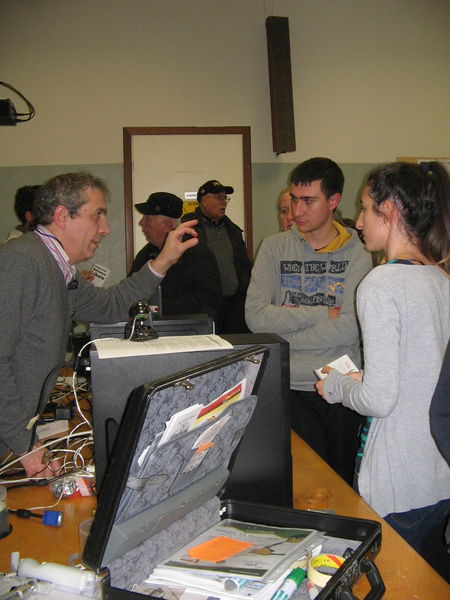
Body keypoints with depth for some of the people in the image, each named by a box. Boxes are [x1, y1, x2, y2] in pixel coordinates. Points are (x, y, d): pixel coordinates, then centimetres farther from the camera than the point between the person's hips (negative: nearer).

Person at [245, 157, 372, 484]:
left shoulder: (357, 255, 0)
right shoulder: (274, 247, 4)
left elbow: (349, 329, -13)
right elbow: (256, 316, -8)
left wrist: (284, 332, -8)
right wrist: (324, 313, -9)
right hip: (289, 389, 0)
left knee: (341, 483, 12)